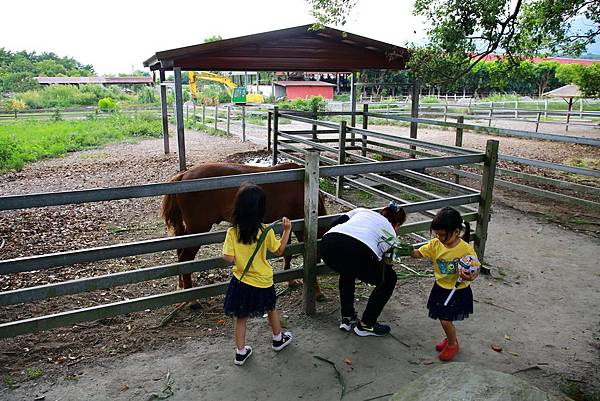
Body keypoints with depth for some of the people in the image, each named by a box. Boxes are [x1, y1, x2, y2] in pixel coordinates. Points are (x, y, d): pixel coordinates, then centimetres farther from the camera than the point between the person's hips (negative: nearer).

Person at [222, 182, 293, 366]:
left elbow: (228, 258, -17)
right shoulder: (266, 231, -18)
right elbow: (279, 251, -6)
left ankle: (241, 352, 26)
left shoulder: (232, 232, -17)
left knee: (240, 316, 18)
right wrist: (287, 230, 0)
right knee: (271, 308, 26)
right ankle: (278, 339, 45)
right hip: (263, 282, 0)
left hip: (241, 282, 0)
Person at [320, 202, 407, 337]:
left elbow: (335, 224, 24)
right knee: (389, 279, 23)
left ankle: (347, 319, 39)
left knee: (347, 271, 40)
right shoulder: (390, 233, 27)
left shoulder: (362, 211, 35)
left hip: (327, 245, 5)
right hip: (358, 253, -5)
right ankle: (366, 325, 29)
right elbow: (386, 263, 31)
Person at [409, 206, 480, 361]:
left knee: (445, 320, -2)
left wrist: (471, 277, -34)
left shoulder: (466, 249, -22)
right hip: (441, 288, 5)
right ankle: (450, 338, 45)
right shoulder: (435, 244, -10)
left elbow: (476, 269, -13)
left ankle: (453, 344, 26)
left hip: (458, 291, -5)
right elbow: (418, 253, -8)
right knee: (444, 318, 17)